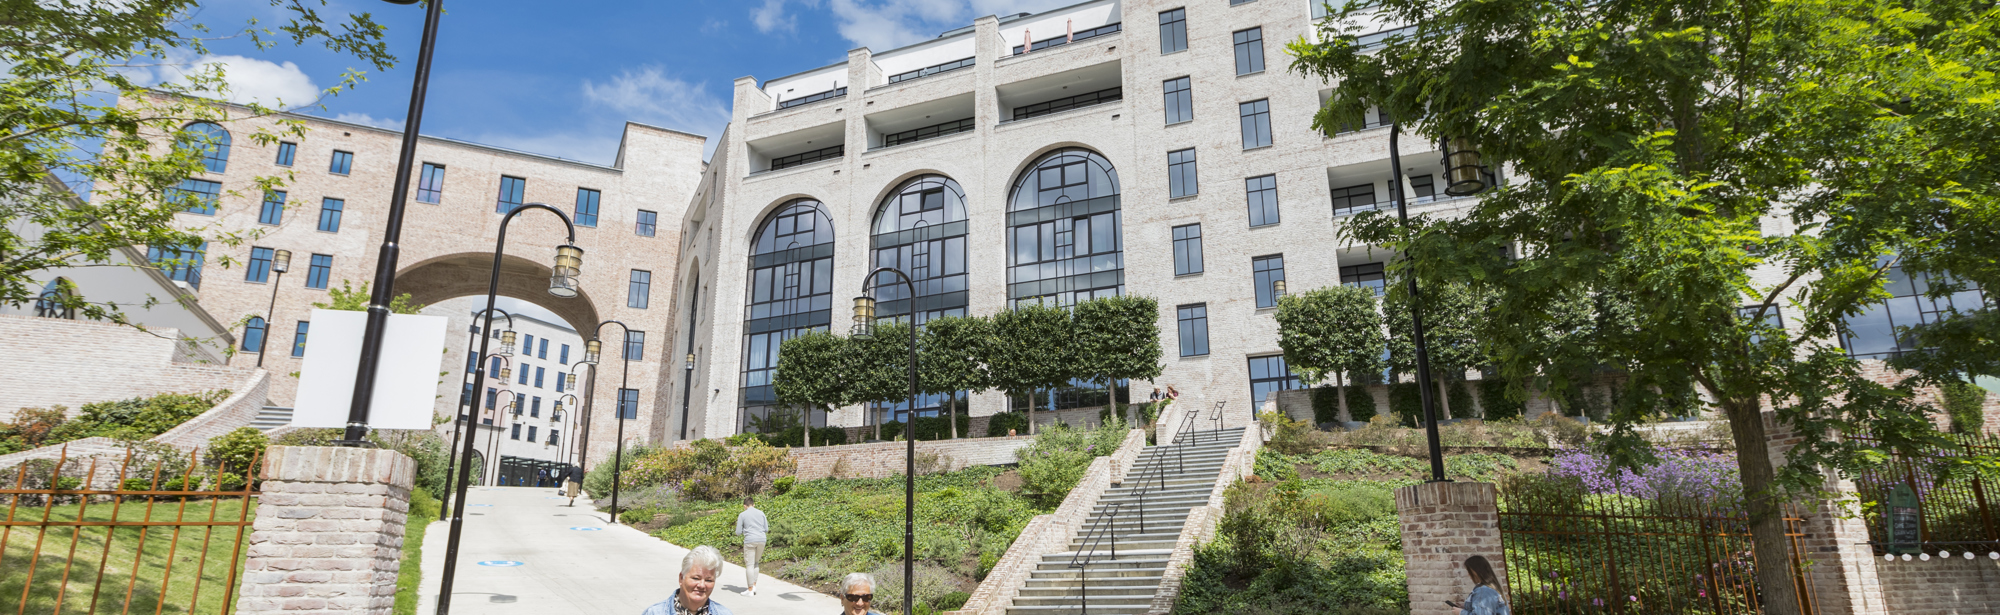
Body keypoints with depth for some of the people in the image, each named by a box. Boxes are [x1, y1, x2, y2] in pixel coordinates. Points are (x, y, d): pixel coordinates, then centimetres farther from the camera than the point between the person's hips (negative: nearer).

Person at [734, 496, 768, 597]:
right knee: (755, 562, 19)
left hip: (750, 540, -4)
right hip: (761, 540, 4)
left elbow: (738, 532, 2)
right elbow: (766, 529, 13)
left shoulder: (742, 515, 2)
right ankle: (754, 585, 15)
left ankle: (750, 590, 1)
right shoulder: (761, 513, 11)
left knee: (749, 565, 1)